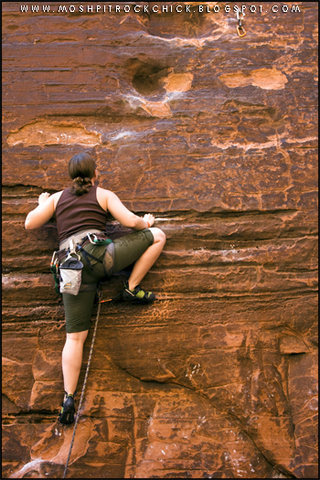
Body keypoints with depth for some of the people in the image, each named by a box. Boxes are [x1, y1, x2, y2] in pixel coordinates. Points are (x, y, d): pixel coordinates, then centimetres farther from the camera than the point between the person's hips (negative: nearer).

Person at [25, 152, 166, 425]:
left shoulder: (58, 198, 20)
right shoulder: (104, 195, 12)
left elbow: (30, 223, 21)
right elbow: (130, 221, 1)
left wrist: (42, 204, 40)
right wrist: (146, 222, 23)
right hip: (98, 255, -4)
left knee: (75, 337, 7)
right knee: (157, 235, 10)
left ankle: (68, 398, -1)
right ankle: (132, 289, 6)